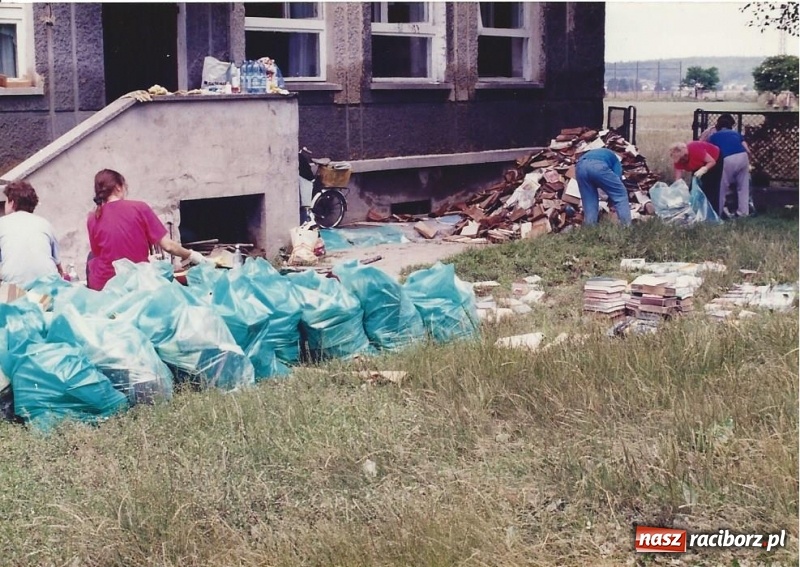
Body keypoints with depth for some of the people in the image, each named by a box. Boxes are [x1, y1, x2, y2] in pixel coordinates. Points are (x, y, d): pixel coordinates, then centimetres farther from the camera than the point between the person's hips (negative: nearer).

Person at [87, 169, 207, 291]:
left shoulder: (93, 219, -3)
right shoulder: (139, 208, -8)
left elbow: (97, 254, 11)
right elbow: (168, 245, -8)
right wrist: (191, 255, 7)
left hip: (103, 284, 2)